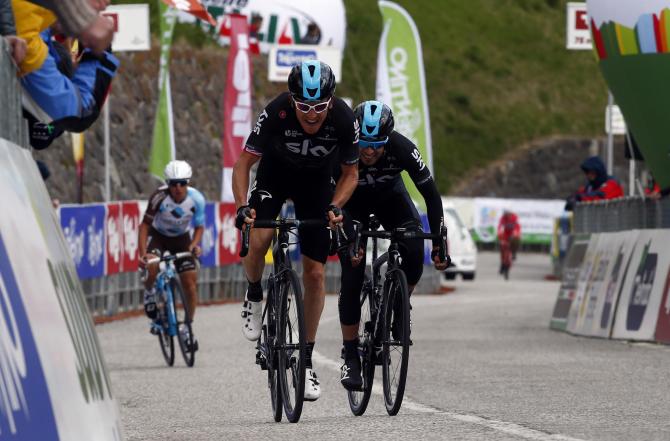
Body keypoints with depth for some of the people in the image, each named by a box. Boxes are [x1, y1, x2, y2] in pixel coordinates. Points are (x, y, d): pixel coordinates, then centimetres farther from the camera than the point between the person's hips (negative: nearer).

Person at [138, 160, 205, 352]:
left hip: (181, 238, 2)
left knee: (190, 281, -10)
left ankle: (188, 326, 6)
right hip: (158, 235, -2)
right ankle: (149, 292, 1)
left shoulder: (196, 199, -23)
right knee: (152, 266, -33)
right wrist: (142, 253, -31)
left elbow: (199, 226, -7)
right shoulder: (160, 197, -30)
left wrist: (195, 244, -26)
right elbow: (145, 224, -22)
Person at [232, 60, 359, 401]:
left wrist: (336, 206, -31)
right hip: (275, 172, -1)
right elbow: (243, 163, -23)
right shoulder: (276, 113, -33)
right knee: (258, 241, -28)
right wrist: (242, 206, -37)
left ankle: (306, 361, 9)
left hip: (316, 181, 1)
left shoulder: (343, 119, -29)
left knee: (315, 274, -3)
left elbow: (350, 173, -13)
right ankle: (254, 296, 6)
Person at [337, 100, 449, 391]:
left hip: (389, 195, 1)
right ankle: (350, 355, -1)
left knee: (414, 252, -24)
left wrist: (439, 245, -30)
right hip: (352, 201, -1)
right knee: (352, 276, -13)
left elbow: (431, 195, -26)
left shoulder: (402, 149, -33)